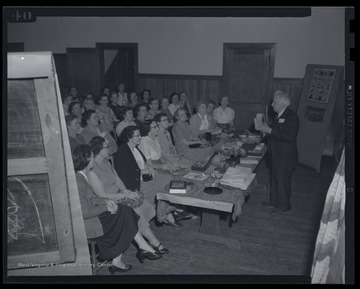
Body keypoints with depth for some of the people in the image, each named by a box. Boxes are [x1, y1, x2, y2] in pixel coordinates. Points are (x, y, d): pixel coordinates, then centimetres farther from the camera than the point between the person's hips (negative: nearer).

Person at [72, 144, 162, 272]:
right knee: (124, 217, -6)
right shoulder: (79, 181, -24)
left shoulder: (82, 177, 6)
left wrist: (105, 201, 4)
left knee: (125, 212, 0)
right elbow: (85, 213, -25)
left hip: (91, 216, 9)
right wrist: (105, 207, -14)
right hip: (85, 224, -9)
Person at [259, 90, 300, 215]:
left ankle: (284, 205, 21)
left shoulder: (292, 117, -19)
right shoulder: (279, 116, 10)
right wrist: (267, 130, 2)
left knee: (283, 181, 5)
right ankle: (274, 202, 34)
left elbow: (288, 136, -30)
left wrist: (270, 130, -26)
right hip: (276, 156, 9)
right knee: (275, 180, 19)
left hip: (285, 158, -9)